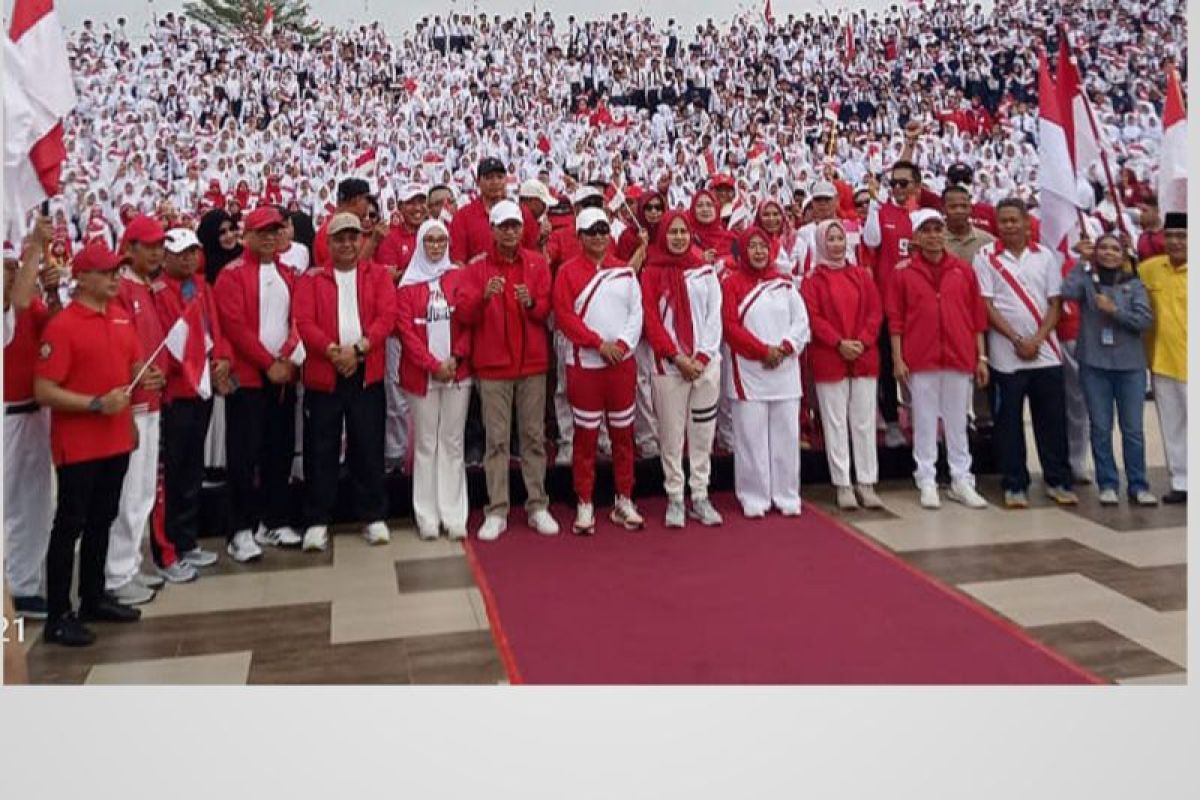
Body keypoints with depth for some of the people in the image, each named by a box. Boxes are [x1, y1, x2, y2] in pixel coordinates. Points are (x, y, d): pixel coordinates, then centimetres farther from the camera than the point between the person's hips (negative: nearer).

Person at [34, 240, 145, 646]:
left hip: (116, 440, 7)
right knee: (70, 526, 0)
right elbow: (43, 392, -17)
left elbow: (134, 364, 20)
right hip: (78, 445, -7)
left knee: (102, 522, 17)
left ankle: (94, 598, 30)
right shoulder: (61, 326, -14)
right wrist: (97, 403, -22)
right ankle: (58, 616, 9)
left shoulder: (121, 317, 8)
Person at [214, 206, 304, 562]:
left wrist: (288, 356, -7)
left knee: (280, 450, 10)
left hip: (284, 374, 6)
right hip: (248, 376, -6)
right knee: (245, 454, -3)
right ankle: (242, 530, 3)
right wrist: (268, 363, -13)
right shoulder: (232, 274, -4)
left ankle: (275, 521, 20)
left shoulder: (287, 274, 14)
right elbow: (235, 326, -12)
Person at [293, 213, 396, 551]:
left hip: (367, 373, 0)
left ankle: (373, 517, 16)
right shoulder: (311, 278, 7)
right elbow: (303, 321, -5)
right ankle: (317, 521, 12)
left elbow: (387, 315, -4)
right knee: (321, 449, 3)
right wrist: (331, 350, -19)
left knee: (368, 446, 6)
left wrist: (359, 348, -17)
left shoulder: (378, 275, 9)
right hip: (323, 374, 0)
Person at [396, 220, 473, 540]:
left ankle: (454, 515, 10)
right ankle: (427, 517, 10)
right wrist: (432, 364, -11)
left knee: (452, 442, 5)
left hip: (458, 372, 1)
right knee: (425, 444, 4)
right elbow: (406, 329, -3)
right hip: (421, 374, -1)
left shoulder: (459, 278, 6)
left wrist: (456, 357, -11)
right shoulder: (407, 284, 2)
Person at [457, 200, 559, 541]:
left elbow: (546, 311, 4)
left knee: (534, 436, 5)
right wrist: (484, 296, -26)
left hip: (532, 361, 2)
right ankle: (496, 512, 4)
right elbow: (465, 314, -7)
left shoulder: (537, 263, 8)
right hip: (493, 363, -1)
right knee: (497, 439, 0)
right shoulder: (477, 267, 2)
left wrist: (531, 303, -18)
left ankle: (538, 506, 13)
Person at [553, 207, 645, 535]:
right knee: (585, 436, 2)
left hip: (622, 362, 3)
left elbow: (636, 312, 6)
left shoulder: (625, 271, 8)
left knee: (623, 433, 8)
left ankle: (624, 502, 18)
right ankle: (585, 506, 10)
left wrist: (623, 343, -10)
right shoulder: (568, 272, -1)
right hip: (584, 364, -3)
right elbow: (564, 317, -8)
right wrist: (600, 343, -14)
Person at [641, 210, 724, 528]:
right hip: (669, 366, -2)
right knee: (672, 434, 1)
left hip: (705, 363, 2)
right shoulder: (652, 273, 3)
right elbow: (652, 321, -2)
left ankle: (700, 496, 14)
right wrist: (677, 357, -9)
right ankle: (675, 498, 10)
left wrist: (702, 356, -5)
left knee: (702, 432, 6)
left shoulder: (706, 270, 9)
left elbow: (714, 315, 5)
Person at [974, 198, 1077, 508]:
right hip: (1006, 355, -2)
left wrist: (1036, 340, -9)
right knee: (1009, 421, 2)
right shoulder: (986, 258, 0)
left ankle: (1058, 481, 16)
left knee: (1053, 419, 5)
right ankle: (1015, 485, 11)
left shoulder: (1045, 256, 7)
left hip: (1046, 352, 2)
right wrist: (1017, 340, -11)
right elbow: (986, 306, -5)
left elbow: (1055, 305, 5)